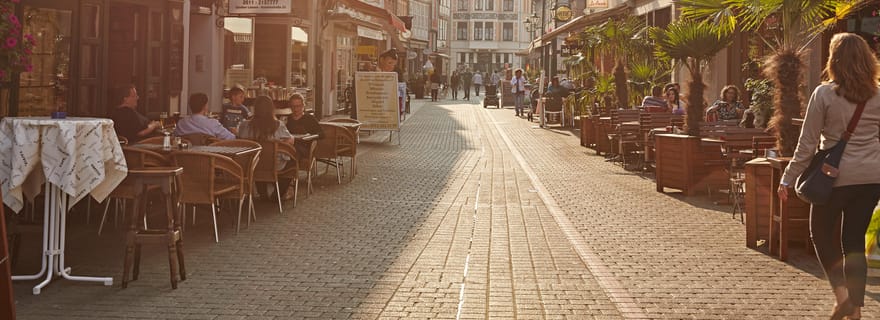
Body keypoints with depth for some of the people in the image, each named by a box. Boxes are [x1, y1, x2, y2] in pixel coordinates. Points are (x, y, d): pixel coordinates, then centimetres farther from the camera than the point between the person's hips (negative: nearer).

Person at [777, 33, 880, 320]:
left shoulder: (824, 94, -9)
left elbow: (807, 144, -8)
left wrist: (787, 179, -2)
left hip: (838, 176, -4)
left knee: (821, 232, 16)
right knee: (855, 241, 12)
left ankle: (841, 293, 2)